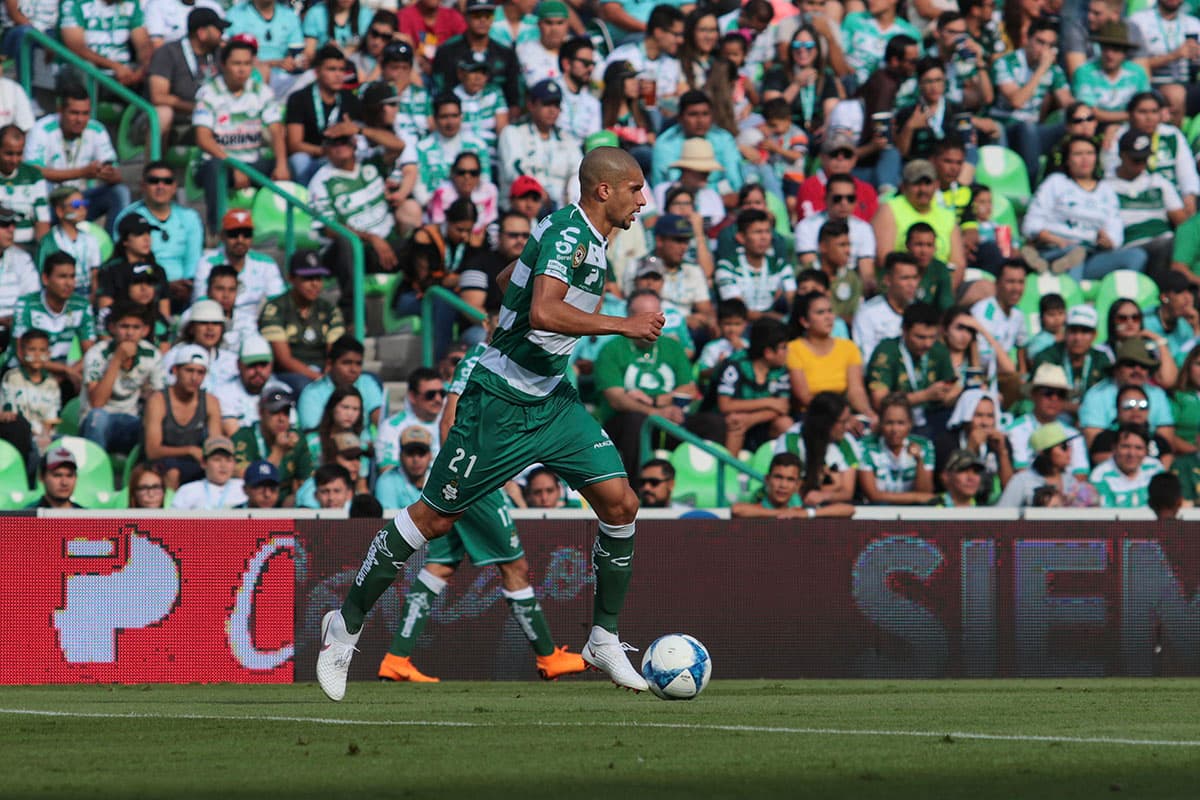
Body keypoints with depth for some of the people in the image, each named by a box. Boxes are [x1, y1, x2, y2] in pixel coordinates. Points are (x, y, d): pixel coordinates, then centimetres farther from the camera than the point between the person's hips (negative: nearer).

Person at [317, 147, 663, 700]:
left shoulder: (589, 238, 10)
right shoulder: (568, 232, -19)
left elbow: (509, 281, 25)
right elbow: (543, 312, -34)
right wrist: (625, 326, -28)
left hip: (551, 400, 9)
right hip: (499, 404, -9)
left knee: (619, 503, -4)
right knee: (435, 517, 0)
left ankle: (603, 638, 7)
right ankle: (346, 625, 14)